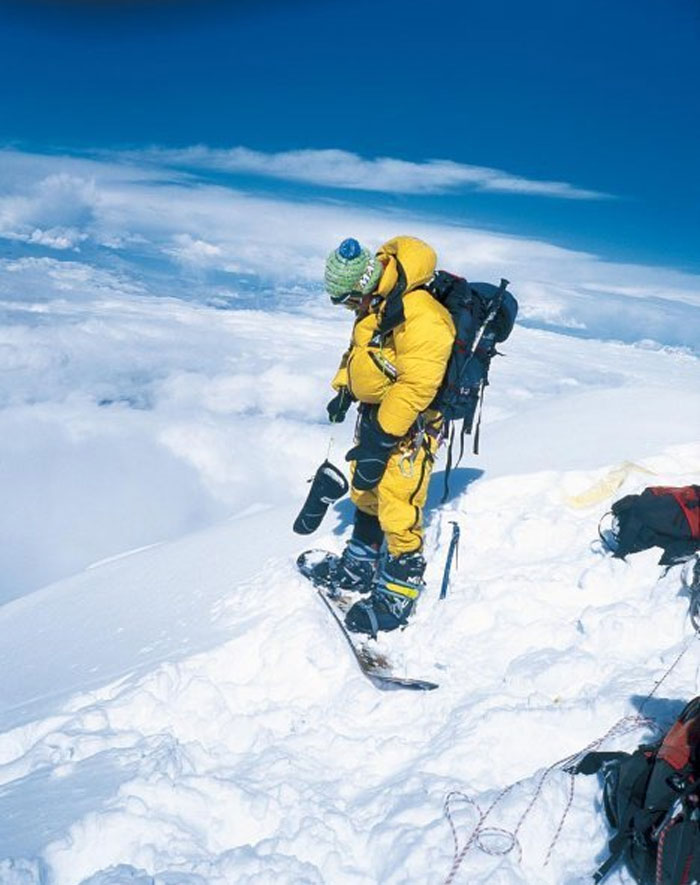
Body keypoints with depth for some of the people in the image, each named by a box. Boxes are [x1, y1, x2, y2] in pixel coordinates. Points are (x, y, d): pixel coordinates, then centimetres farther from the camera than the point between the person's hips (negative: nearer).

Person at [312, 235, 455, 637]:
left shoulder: (421, 318, -28)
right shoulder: (375, 305, 3)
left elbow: (416, 385, -31)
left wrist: (380, 440, -30)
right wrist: (343, 391, 19)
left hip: (410, 423, -10)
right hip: (375, 412, 10)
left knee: (397, 509, -8)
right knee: (366, 494, 21)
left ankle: (398, 594, 7)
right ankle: (359, 566, 39)